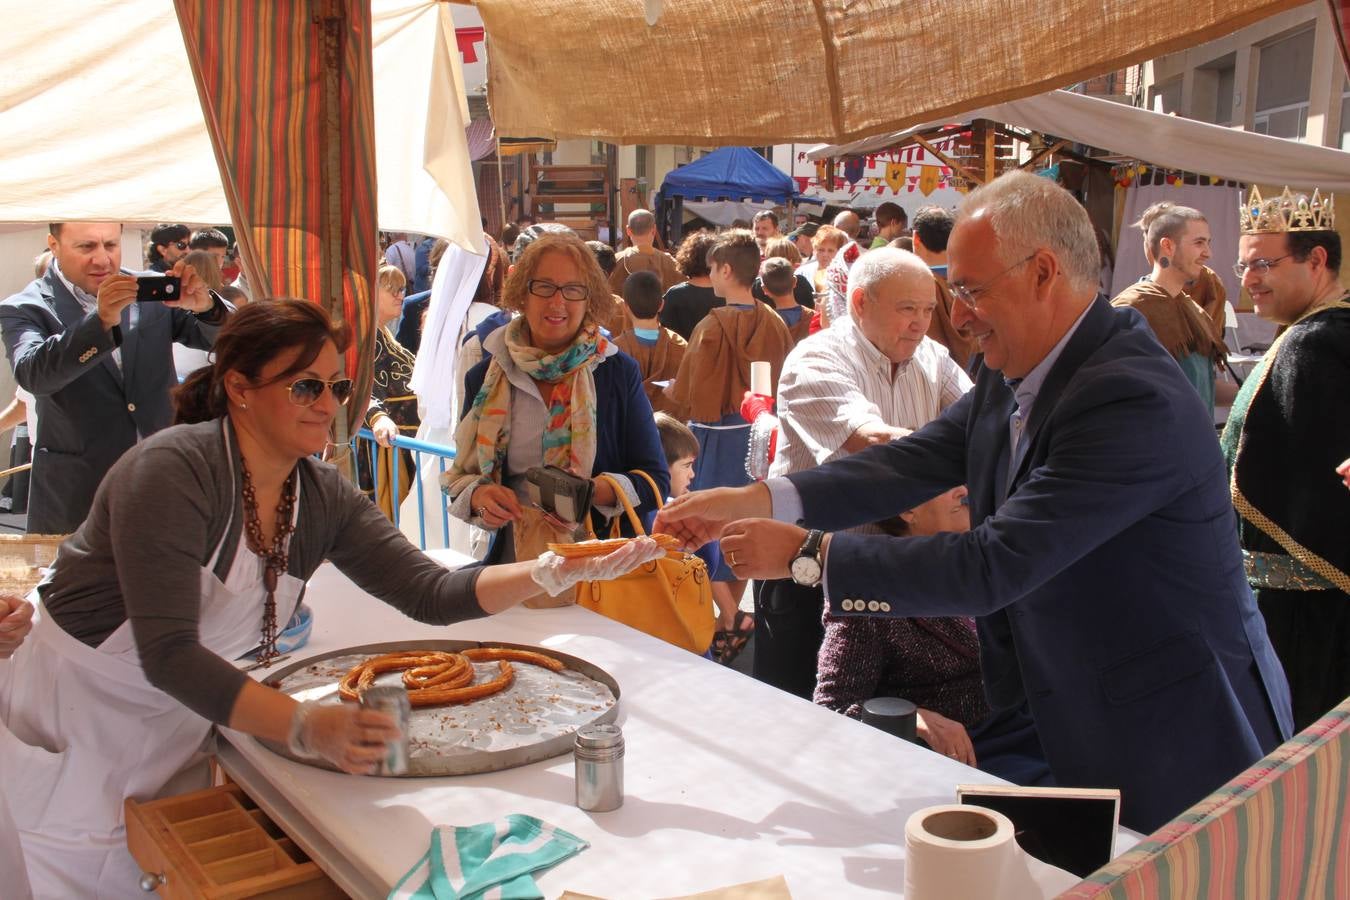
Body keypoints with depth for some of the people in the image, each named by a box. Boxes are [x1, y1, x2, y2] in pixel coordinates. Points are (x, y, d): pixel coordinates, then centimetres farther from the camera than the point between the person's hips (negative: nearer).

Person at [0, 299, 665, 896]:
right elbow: (168, 655, -33)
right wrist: (304, 727, -44)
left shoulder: (323, 497, -6)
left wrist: (555, 571, -26)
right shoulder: (173, 471, -27)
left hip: (176, 723, 6)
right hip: (75, 724, -6)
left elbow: (430, 593, -11)